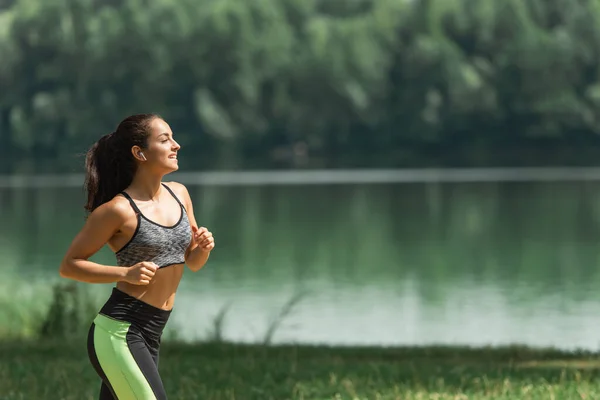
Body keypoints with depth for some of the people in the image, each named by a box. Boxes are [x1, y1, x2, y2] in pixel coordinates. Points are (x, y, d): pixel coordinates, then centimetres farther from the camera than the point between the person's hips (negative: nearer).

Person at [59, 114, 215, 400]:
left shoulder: (179, 194, 10)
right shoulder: (119, 210, -10)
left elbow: (193, 263, 21)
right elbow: (69, 265, -5)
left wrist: (203, 247, -2)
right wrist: (126, 273, -17)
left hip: (149, 335, 8)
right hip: (117, 333, -8)